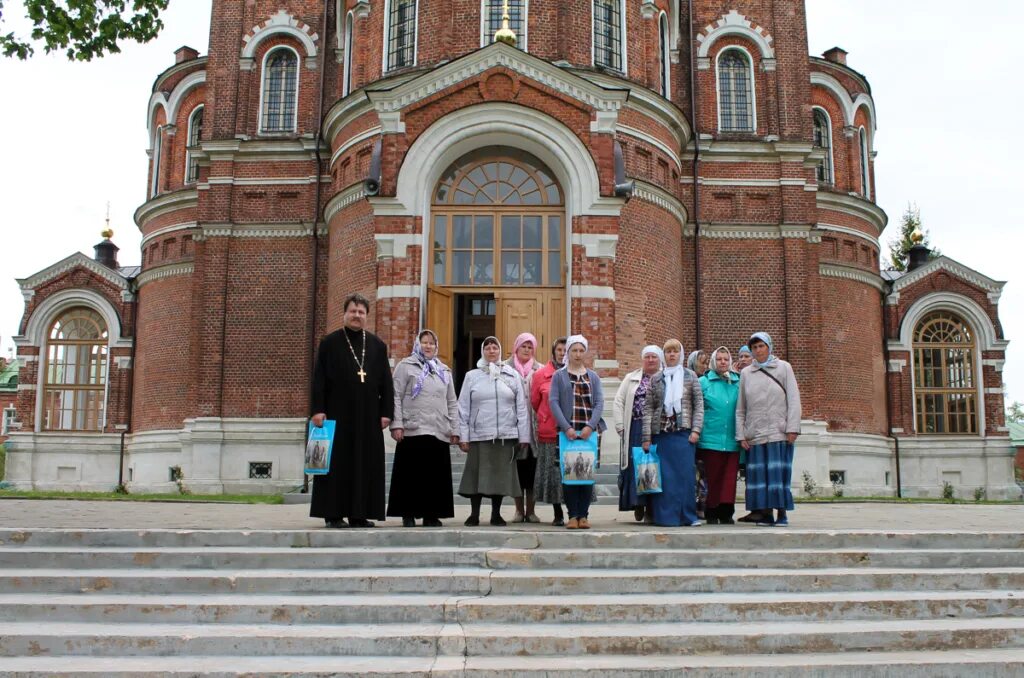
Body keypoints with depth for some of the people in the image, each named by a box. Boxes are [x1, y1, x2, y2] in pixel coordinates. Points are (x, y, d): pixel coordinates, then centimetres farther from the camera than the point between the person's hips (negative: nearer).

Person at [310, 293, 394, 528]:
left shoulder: (378, 346, 10)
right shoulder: (330, 343, 3)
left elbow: (386, 382, 9)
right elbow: (319, 379, -1)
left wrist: (386, 412, 1)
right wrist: (318, 409, -10)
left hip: (368, 416, 3)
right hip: (338, 414, -3)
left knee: (366, 463, 3)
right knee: (337, 463, -1)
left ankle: (359, 513, 10)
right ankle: (333, 513, 5)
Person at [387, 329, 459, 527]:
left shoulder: (444, 371, 20)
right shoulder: (405, 366, 6)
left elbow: (452, 403, 19)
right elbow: (396, 397, -1)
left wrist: (454, 429, 11)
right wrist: (396, 425, -10)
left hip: (439, 432, 4)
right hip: (412, 430, -4)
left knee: (436, 475, 3)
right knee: (411, 474, -1)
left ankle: (431, 514, 10)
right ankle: (408, 514, 6)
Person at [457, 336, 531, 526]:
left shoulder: (512, 375, 8)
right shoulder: (472, 376, 6)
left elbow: (521, 407, 6)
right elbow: (463, 408, 5)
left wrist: (523, 435, 0)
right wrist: (463, 436, -2)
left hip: (506, 435, 1)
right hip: (479, 435, -1)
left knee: (501, 474, 5)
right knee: (477, 474, 1)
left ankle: (496, 514, 17)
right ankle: (474, 514, 12)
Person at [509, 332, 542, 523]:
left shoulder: (539, 370, 9)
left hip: (534, 425, 1)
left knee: (533, 467, 1)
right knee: (517, 467, 1)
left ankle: (531, 510, 9)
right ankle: (519, 510, 10)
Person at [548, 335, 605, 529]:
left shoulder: (593, 377, 14)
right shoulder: (559, 376, 7)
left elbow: (599, 403, 4)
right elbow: (554, 402, -2)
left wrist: (590, 426, -11)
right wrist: (567, 428, -13)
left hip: (590, 431, 2)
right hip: (567, 431, -2)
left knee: (588, 472, 0)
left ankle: (584, 515, 6)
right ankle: (573, 515, 2)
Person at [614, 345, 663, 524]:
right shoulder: (631, 378, 13)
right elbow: (619, 401, 9)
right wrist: (620, 426, -1)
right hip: (635, 430, 1)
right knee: (634, 466, -1)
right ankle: (638, 503, 13)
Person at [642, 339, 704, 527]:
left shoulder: (690, 376, 8)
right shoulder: (656, 379, 9)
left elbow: (699, 404, 5)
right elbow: (648, 408, 6)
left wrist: (696, 430, -5)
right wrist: (647, 437, 0)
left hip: (684, 432, -1)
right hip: (661, 432, 1)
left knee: (686, 474, -4)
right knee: (664, 475, 0)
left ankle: (688, 515, 4)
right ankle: (666, 516, 5)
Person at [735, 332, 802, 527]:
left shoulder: (783, 367, 7)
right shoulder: (745, 373, 12)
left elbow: (793, 399, 1)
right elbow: (740, 408, 12)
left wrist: (792, 428, -8)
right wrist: (741, 435, 4)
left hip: (779, 432, -2)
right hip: (755, 434, 2)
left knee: (779, 472, -4)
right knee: (759, 472, 0)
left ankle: (782, 512, 1)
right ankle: (765, 512, 4)